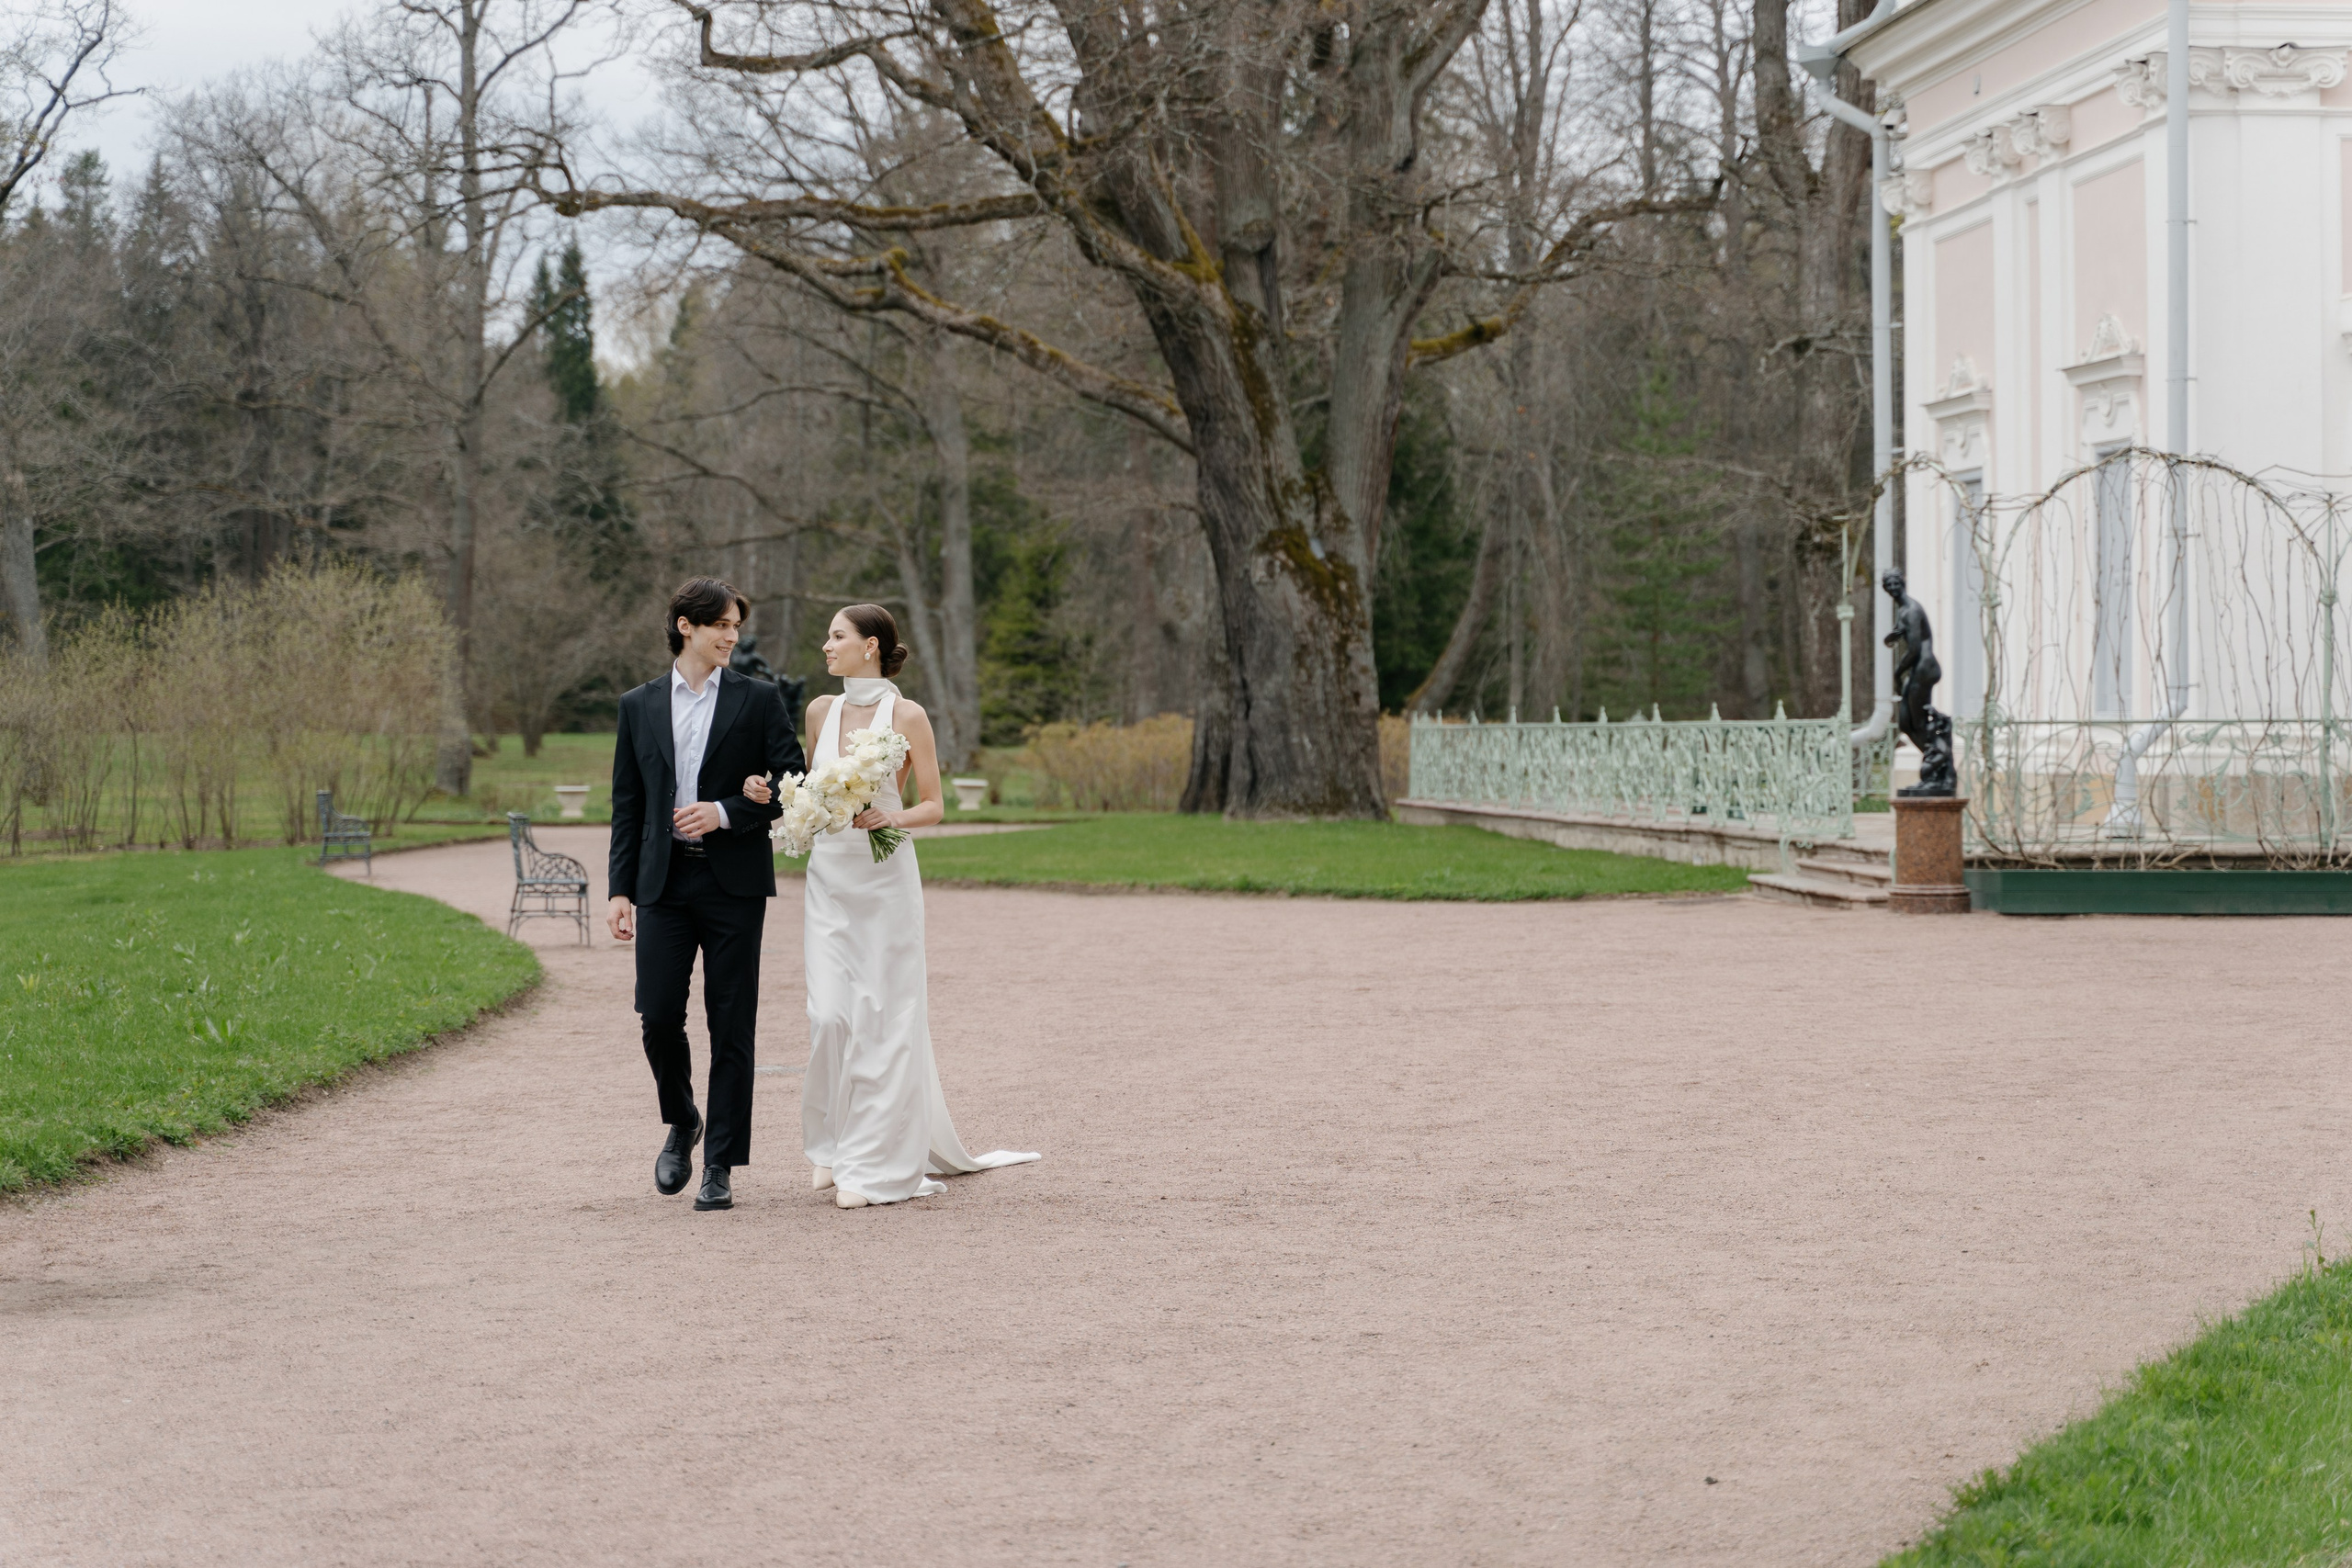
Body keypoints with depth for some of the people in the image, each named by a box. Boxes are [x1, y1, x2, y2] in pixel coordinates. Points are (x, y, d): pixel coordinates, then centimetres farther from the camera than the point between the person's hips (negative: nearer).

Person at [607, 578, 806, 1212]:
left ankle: (720, 1166, 5)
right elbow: (627, 804, 12)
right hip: (663, 882, 2)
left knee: (731, 1027, -1)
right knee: (658, 1016, -5)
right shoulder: (639, 706, 11)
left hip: (733, 883, -2)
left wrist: (727, 813, -12)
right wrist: (619, 889, 5)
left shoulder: (758, 700, 5)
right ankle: (681, 1124, 23)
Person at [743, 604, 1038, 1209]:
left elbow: (932, 806, -2)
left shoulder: (907, 716, -5)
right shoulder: (821, 711, 8)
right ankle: (835, 1144, 16)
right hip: (829, 877, 4)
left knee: (883, 1016, -3)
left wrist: (891, 817, -21)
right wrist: (768, 792, 1)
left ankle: (877, 1164, 3)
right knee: (829, 1015, -2)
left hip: (885, 880, -4)